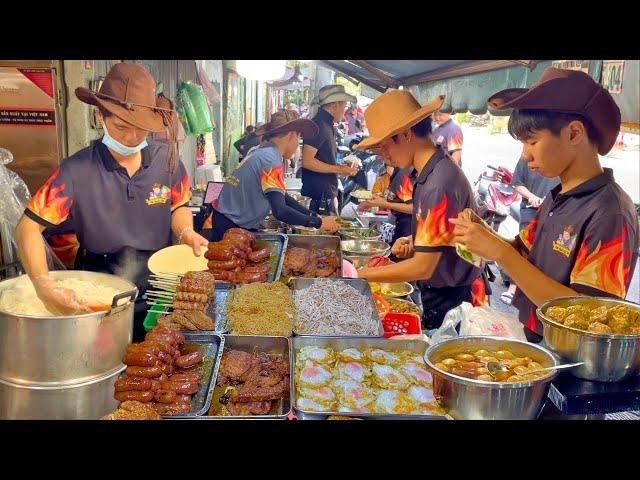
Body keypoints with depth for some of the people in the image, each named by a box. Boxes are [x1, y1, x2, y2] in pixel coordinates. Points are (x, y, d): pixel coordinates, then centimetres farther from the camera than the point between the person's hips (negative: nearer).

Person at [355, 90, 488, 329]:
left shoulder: (439, 185, -29)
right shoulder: (431, 172, 0)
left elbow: (423, 267, -27)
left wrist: (360, 275, -18)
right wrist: (411, 241, -4)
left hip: (452, 302, -8)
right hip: (440, 293, 8)